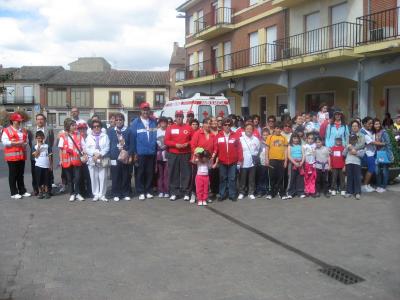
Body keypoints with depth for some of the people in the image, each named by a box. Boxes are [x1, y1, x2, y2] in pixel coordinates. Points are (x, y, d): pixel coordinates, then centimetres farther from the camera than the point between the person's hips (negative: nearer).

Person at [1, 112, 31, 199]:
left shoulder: (23, 131, 15)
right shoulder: (7, 130, -5)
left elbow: (26, 141, 21)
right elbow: (5, 142, -14)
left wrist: (24, 144, -1)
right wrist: (16, 143, -18)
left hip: (22, 156, 6)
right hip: (12, 156, -6)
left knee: (21, 175, 13)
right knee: (13, 175, -1)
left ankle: (22, 191, 19)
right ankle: (14, 193, 4)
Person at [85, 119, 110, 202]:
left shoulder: (105, 136, 9)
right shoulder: (89, 137, 13)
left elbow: (107, 147, -1)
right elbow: (87, 148, 4)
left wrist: (100, 154, -14)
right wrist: (94, 154, -13)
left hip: (103, 160, -1)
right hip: (92, 160, 1)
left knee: (103, 178, -2)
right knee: (94, 178, 1)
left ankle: (102, 195, 5)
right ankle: (96, 195, 9)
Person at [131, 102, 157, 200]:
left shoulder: (154, 122, 7)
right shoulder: (135, 123, 1)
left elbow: (156, 136, 11)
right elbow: (132, 138, -1)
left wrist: (157, 149, 4)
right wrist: (134, 152, -5)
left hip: (152, 152, 2)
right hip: (140, 153, -2)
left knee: (150, 173, 7)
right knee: (140, 173, 3)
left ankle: (148, 191, 17)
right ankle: (141, 192, 11)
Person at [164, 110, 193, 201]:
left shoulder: (188, 128, 5)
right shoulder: (170, 128, 5)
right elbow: (166, 141, 1)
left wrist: (187, 144, -11)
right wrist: (175, 144, -14)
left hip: (185, 154, 0)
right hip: (173, 154, 0)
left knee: (186, 174, 0)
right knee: (173, 174, 3)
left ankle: (186, 193, 7)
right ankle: (173, 193, 11)